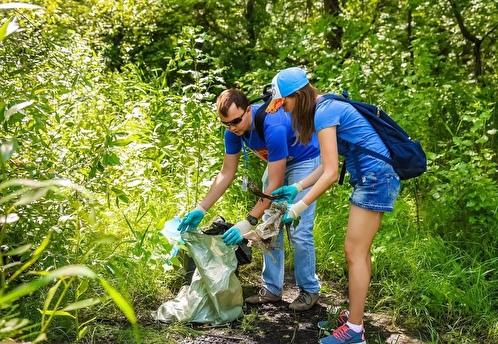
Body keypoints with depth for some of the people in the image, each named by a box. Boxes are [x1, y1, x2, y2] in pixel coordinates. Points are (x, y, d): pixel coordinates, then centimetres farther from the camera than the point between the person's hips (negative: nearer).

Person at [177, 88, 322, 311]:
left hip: (305, 161, -7)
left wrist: (248, 223, -39)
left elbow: (274, 185, -36)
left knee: (299, 231, -11)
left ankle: (309, 290, 5)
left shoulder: (274, 127, -38)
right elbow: (227, 173, -8)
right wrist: (201, 209, -14)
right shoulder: (234, 130, -17)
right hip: (279, 162, 7)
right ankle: (272, 288, 12)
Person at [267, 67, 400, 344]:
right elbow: (329, 165, 13)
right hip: (374, 178, 10)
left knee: (355, 251, -6)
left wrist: (299, 207, -15)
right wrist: (296, 188, 10)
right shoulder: (327, 107, 13)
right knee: (358, 251, 13)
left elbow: (331, 174, -19)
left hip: (376, 178, -10)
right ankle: (354, 316, 23)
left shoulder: (324, 113, -16)